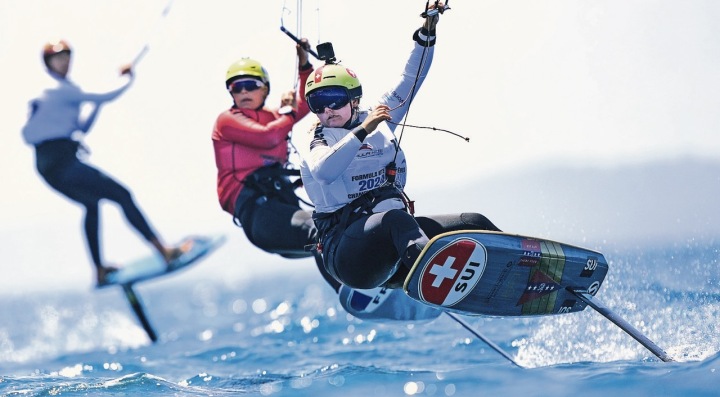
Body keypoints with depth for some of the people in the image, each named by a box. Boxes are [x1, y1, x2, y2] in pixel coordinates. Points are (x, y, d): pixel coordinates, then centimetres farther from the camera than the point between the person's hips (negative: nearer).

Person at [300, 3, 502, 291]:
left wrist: (426, 34, 19)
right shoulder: (318, 145, 5)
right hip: (347, 241, -7)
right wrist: (362, 131, -24)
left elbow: (410, 81, 26)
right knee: (396, 220, -39)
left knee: (473, 224, -5)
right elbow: (325, 171, -20)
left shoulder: (378, 122, 21)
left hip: (395, 232, 7)